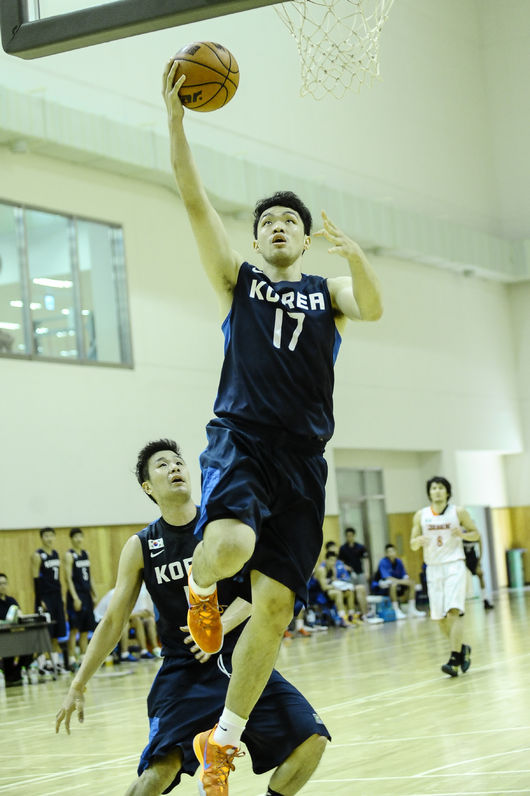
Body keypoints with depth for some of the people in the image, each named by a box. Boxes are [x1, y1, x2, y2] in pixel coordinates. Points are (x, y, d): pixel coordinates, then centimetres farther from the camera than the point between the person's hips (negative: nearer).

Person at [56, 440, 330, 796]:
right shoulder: (140, 547, 0)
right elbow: (112, 622, 7)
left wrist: (221, 627, -24)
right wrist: (78, 686, 6)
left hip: (239, 659, 2)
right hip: (184, 669, -1)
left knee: (312, 739, -9)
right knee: (161, 767, -23)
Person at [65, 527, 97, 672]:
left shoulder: (86, 554, 14)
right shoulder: (69, 555, -6)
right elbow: (68, 578, -13)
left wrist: (93, 594, 15)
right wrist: (75, 598, -19)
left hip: (87, 595, 7)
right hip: (76, 596, -7)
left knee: (86, 630, 7)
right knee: (74, 629, -9)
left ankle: (83, 658, 12)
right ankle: (72, 659, -9)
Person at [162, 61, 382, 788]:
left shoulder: (328, 290, 17)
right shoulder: (237, 279, 14)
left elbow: (373, 309, -7)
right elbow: (195, 203, 1)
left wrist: (355, 256, -27)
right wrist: (176, 120, -10)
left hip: (302, 456, 2)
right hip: (240, 438, -2)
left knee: (276, 604, -3)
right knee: (231, 543, -33)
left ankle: (225, 736, 11)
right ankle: (201, 586, 5)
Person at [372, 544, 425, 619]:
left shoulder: (398, 561, 2)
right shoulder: (383, 562, -18)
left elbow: (404, 575, 2)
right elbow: (387, 578, -28)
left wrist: (407, 579, -22)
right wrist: (401, 581, -35)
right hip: (380, 586, -7)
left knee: (412, 583, -8)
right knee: (393, 584, -38)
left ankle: (411, 609, -11)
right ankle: (396, 611, -37)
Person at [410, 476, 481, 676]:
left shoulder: (458, 512, -1)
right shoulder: (421, 515, 5)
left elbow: (476, 534, 7)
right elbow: (413, 543, 9)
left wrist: (462, 534, -14)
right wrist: (418, 541, -15)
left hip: (454, 566, -4)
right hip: (433, 568, 4)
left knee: (454, 611, -17)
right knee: (439, 617, 5)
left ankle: (454, 660, -19)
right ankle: (462, 648, 28)